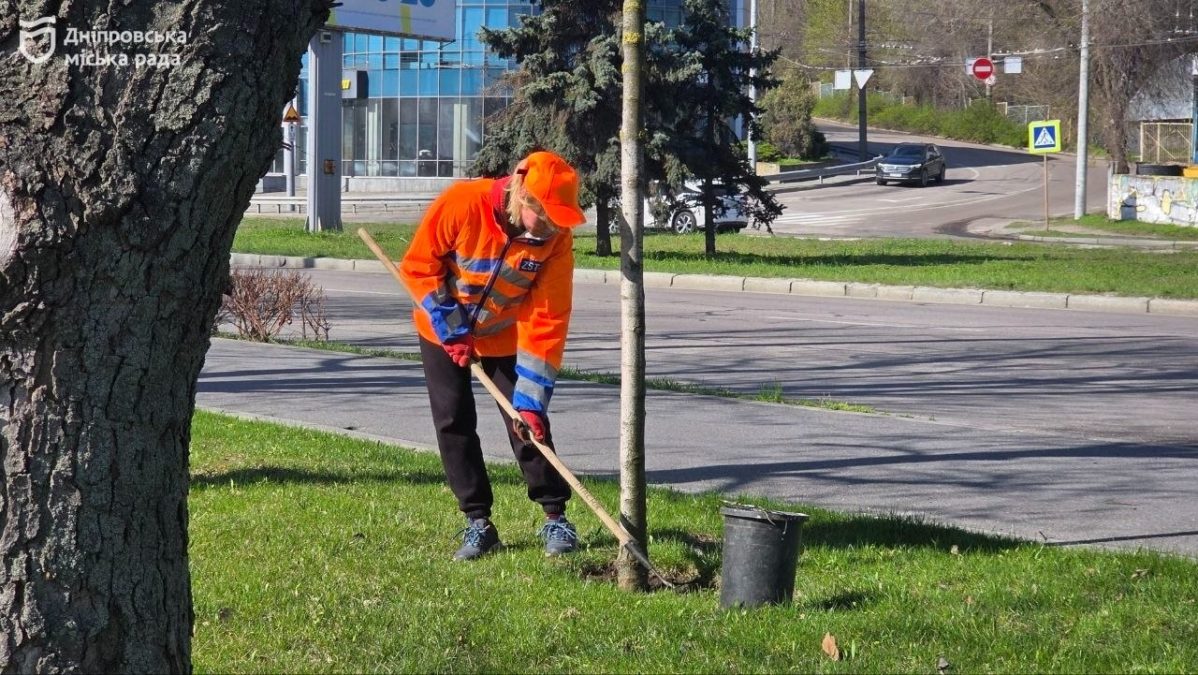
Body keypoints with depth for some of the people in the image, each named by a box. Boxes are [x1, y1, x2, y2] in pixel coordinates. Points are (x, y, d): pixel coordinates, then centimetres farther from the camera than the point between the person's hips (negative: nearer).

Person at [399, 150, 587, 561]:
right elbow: (418, 265, -17)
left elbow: (547, 321, -24)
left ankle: (555, 518, 7)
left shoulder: (556, 238, -25)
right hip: (442, 330, 0)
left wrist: (531, 400, -27)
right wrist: (451, 327, -21)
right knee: (453, 422, -2)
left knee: (528, 421, -6)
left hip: (505, 337, 0)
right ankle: (477, 523, 7)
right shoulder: (462, 204, -30)